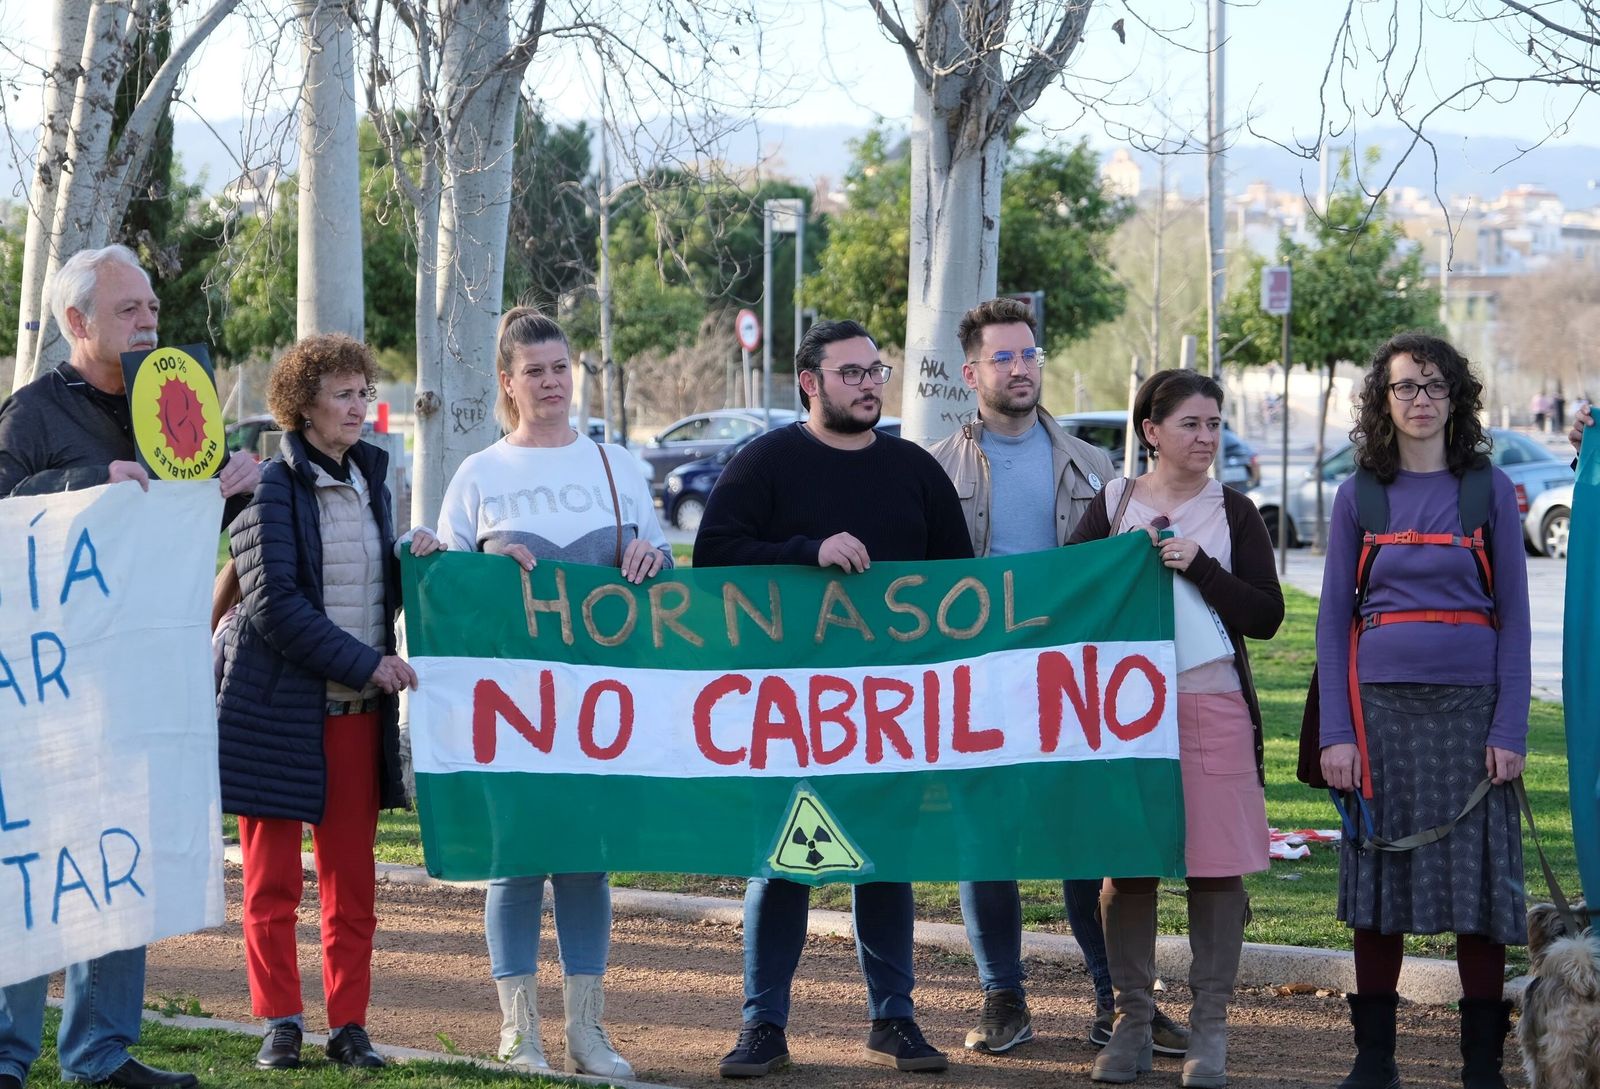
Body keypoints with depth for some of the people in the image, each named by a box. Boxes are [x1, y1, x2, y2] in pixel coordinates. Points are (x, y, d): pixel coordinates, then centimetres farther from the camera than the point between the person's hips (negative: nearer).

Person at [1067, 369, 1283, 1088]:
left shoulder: (1233, 513, 6)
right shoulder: (1112, 506, 7)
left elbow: (1266, 616, -2)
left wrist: (1198, 567, -13)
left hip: (1214, 709, 0)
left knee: (1216, 865, -2)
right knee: (1128, 863, 2)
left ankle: (1209, 1028, 5)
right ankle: (1131, 1021, 12)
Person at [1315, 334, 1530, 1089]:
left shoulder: (1489, 490, 4)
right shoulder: (1359, 495, 6)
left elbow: (1514, 617, 2)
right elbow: (1333, 619, 6)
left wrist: (1510, 729, -6)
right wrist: (1336, 732, -3)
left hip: (1469, 706, -1)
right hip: (1382, 707, 1)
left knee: (1478, 883, -1)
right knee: (1379, 884, 4)